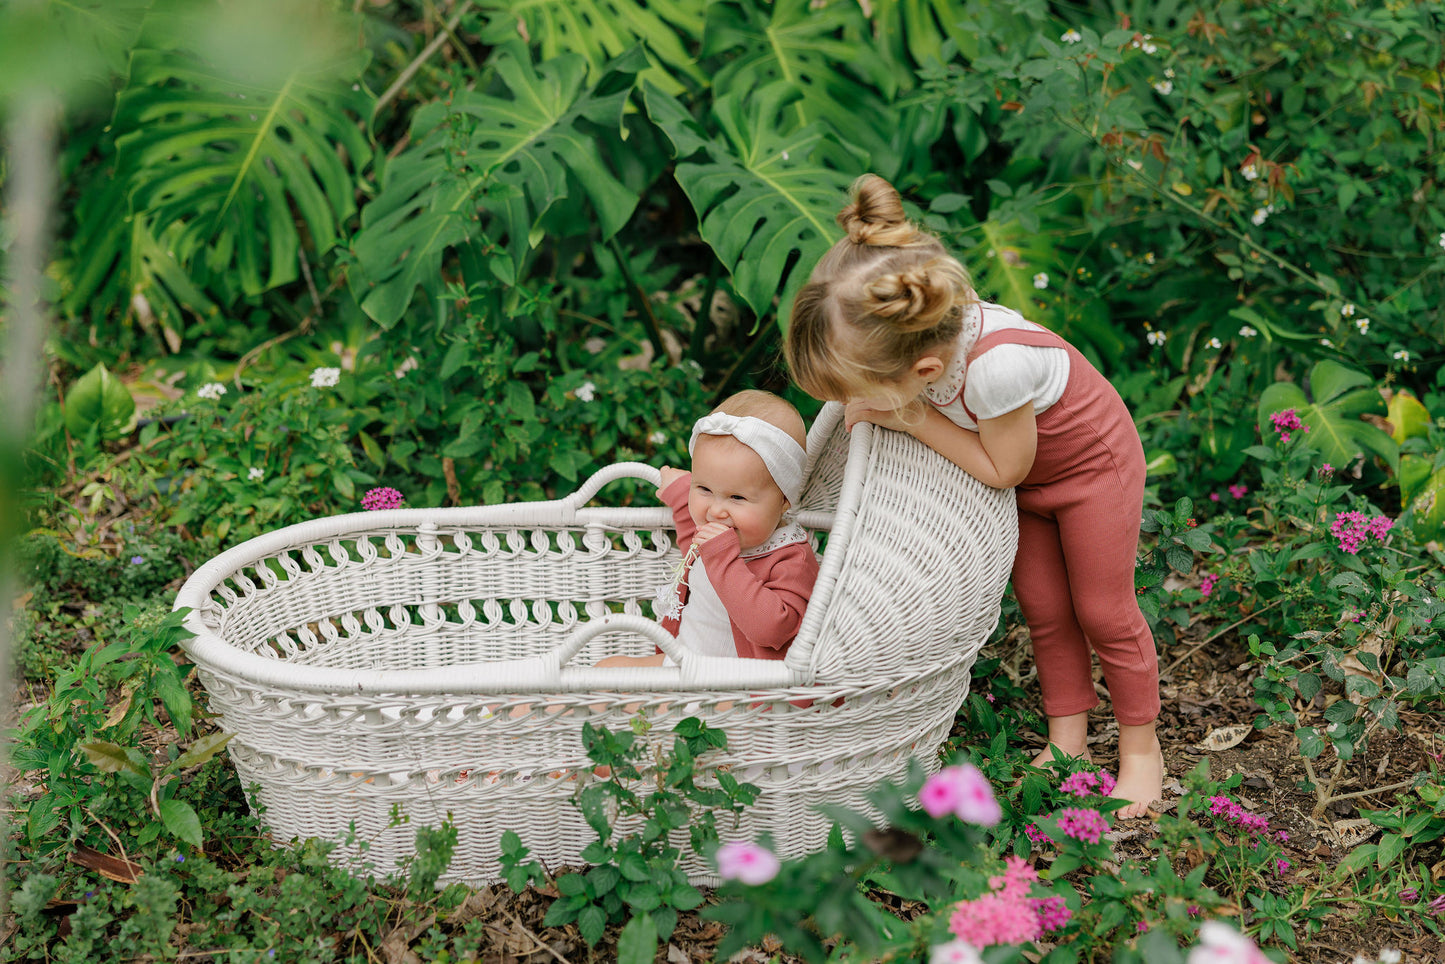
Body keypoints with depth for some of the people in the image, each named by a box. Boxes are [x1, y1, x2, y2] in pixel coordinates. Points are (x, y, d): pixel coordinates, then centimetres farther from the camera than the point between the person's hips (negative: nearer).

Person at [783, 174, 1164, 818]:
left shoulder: (995, 364, -48)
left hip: (1092, 461, -6)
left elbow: (1002, 468, -30)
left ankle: (1141, 750, 25)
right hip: (1025, 479, 6)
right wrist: (870, 400, -24)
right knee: (1043, 609, 10)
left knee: (1103, 612, 7)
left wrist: (908, 417, -31)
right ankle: (1067, 741, 26)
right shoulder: (913, 330, -28)